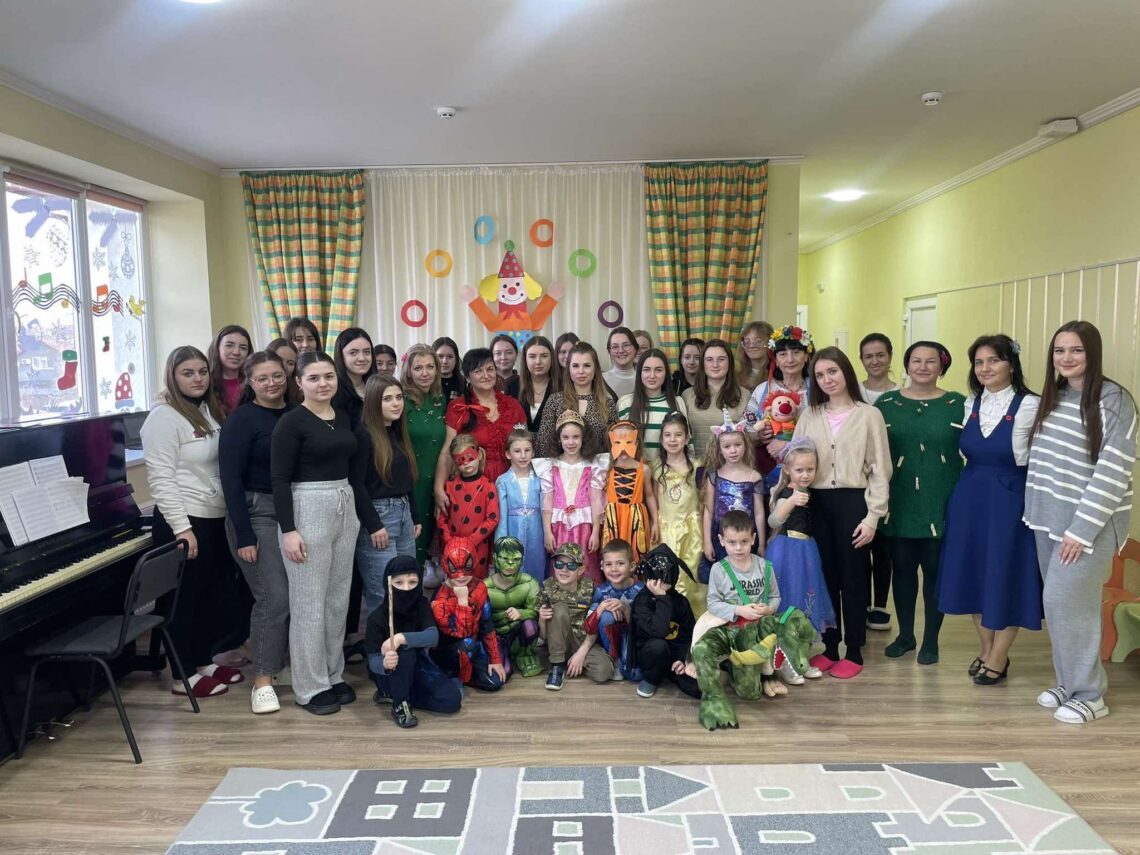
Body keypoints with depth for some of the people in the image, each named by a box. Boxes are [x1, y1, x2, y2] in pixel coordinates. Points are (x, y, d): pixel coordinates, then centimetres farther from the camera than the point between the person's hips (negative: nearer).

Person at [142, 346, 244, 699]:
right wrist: (182, 527, -21)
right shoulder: (164, 417, -13)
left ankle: (204, 661, 29)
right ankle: (184, 676, 14)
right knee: (185, 598, 2)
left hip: (217, 519, 8)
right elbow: (161, 479, -18)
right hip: (186, 523, -8)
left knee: (215, 593, 14)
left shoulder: (211, 411, 12)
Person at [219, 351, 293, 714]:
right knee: (274, 597, -8)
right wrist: (244, 535, -16)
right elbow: (231, 479, -11)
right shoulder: (241, 419, -7)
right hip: (257, 514, -5)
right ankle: (262, 681, 6)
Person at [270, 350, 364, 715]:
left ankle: (333, 675, 27)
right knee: (309, 602, 1)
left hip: (345, 508, 7)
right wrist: (289, 530, -19)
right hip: (307, 509, -7)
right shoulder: (291, 422, -10)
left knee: (339, 598, 13)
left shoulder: (343, 418, 10)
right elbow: (279, 479, -13)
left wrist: (361, 510, 12)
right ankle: (309, 687, 13)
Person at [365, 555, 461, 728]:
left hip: (418, 667, 4)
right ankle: (400, 704, -16)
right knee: (404, 652, -36)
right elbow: (373, 660, -24)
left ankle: (393, 694, -1)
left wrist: (402, 638, -43)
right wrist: (384, 663, -49)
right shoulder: (377, 618, -21)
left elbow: (433, 637, -26)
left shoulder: (422, 605, -11)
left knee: (452, 699, -16)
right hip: (390, 674, -4)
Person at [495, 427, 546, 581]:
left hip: (535, 536, 1)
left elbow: (544, 511, 2)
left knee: (535, 573, 9)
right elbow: (502, 516, -3)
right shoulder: (503, 481, -3)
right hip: (513, 535, -1)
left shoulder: (539, 480, 0)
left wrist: (547, 538, 0)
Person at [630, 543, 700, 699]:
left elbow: (691, 633, 1)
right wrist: (662, 598, -29)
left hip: (676, 655, 2)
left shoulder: (680, 601, -1)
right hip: (650, 653, -2)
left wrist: (688, 660, -14)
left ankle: (670, 672, 6)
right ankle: (651, 679, -8)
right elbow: (659, 631, -32)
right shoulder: (641, 601, -17)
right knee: (658, 645, -38)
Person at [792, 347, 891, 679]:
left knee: (852, 577, 6)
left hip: (853, 502, -3)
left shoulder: (869, 415, -2)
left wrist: (872, 516, -8)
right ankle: (829, 647, 23)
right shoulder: (809, 416, 8)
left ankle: (854, 652, 19)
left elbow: (879, 469, -3)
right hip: (817, 502, 3)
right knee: (824, 576, 10)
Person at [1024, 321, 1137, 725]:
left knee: (1065, 601, -6)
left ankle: (1089, 695, 11)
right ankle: (1069, 682, 26)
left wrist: (1082, 529, -18)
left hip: (1090, 520, -6)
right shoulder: (1051, 398, 9)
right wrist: (1034, 512, 7)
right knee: (1061, 602, 12)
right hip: (1050, 517, 6)